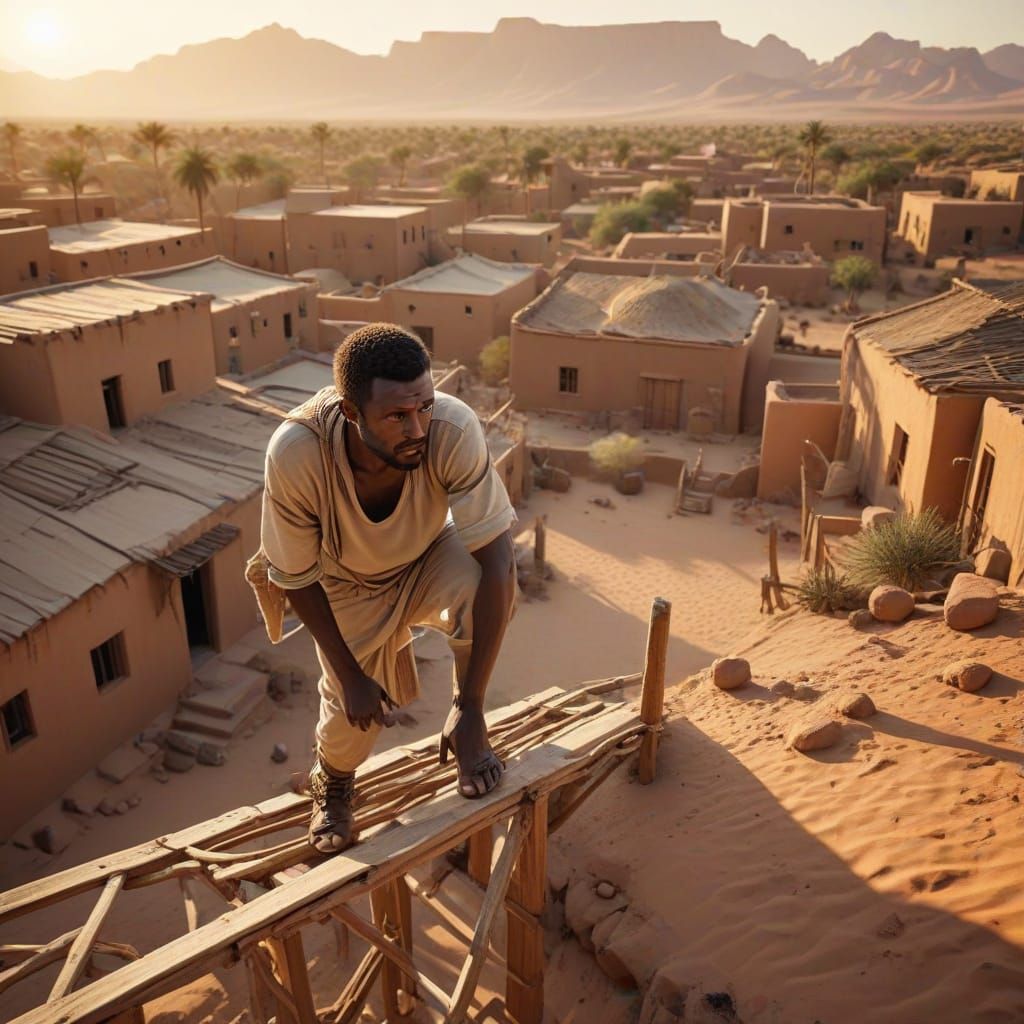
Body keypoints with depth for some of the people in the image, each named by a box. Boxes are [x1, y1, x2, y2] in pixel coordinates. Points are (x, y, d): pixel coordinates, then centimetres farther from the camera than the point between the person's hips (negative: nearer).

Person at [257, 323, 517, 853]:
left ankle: (468, 723, -3)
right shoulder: (295, 452, -36)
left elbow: (498, 557, -36)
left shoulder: (453, 428, -39)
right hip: (349, 586, 1)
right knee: (351, 716, 1)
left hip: (429, 561, 0)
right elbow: (295, 577, -20)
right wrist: (350, 675, -15)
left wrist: (470, 706, -36)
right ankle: (332, 781, 41)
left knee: (484, 584, -31)